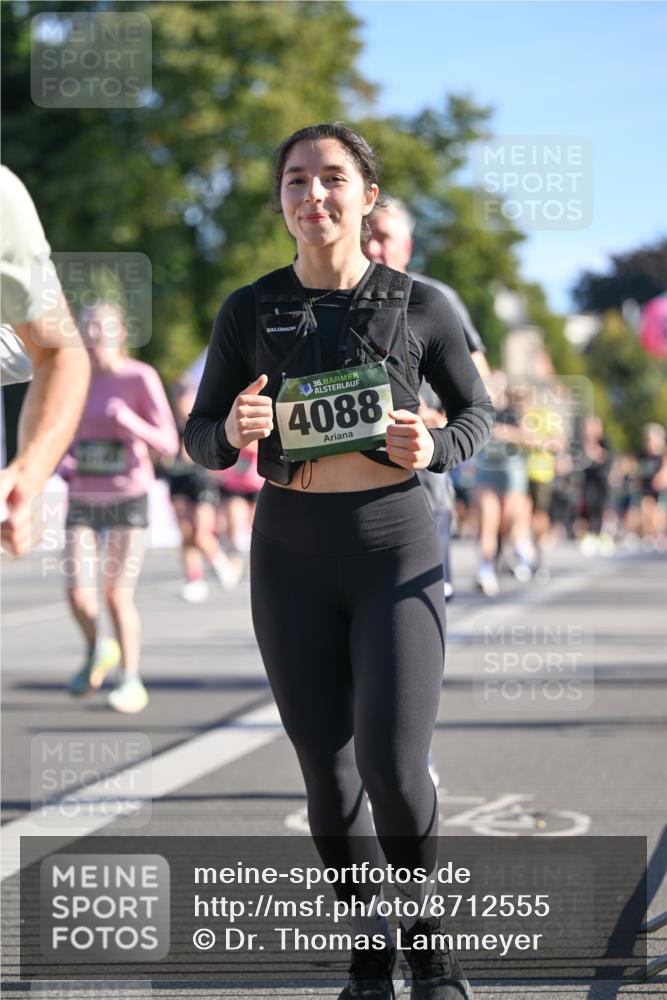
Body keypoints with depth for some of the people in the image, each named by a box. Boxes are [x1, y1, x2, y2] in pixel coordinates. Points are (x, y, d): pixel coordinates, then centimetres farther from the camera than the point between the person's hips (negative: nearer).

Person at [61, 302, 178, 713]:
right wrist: (66, 466, 0)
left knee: (119, 596, -7)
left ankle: (132, 682, 8)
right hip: (84, 502, 4)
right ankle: (97, 652, 23)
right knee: (78, 594, -7)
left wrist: (132, 422, -28)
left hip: (129, 499, -4)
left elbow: (169, 444, -11)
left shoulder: (141, 378, -9)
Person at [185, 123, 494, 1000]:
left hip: (397, 550, -2)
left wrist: (435, 449, -14)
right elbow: (200, 438, 5)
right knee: (327, 769, 5)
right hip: (291, 557, 2)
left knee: (393, 763, -14)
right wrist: (234, 434, -19)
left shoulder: (418, 305, -4)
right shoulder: (250, 311, -1)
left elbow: (477, 411, 9)